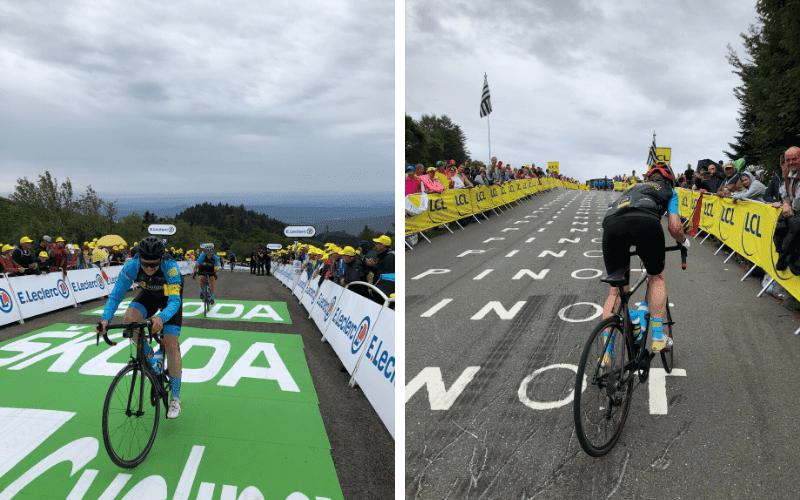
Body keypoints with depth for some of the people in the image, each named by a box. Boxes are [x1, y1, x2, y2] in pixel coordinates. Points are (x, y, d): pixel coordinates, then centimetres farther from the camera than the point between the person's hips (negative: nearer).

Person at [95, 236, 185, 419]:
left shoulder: (170, 267, -39)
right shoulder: (131, 266, -31)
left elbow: (174, 301, -46)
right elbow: (116, 294, -29)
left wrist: (161, 318, -66)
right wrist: (105, 318, -46)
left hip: (170, 297, -3)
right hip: (148, 295, 3)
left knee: (171, 346, -13)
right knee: (129, 319, -30)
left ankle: (175, 397, 2)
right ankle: (148, 354, 0)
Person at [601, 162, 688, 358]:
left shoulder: (633, 187, 45)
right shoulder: (669, 191, 33)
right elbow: (674, 226, 20)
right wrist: (684, 241, 42)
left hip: (611, 224, 3)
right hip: (645, 222, -3)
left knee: (615, 291, 12)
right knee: (657, 279, 23)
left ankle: (607, 352, 7)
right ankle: (658, 338, 22)